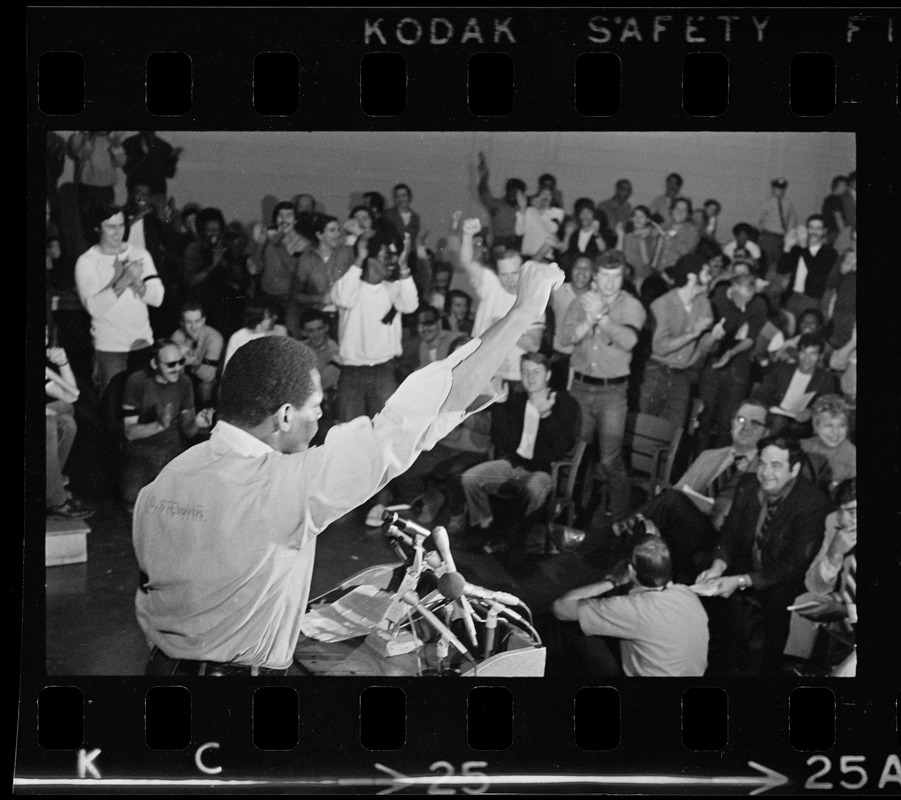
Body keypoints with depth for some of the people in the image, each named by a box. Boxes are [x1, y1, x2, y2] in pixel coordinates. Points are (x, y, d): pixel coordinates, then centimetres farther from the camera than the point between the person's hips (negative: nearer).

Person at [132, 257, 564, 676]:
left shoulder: (167, 477, -3)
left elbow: (151, 583, 7)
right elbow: (408, 420, -27)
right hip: (243, 669, -8)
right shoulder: (285, 485, -26)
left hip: (164, 663, 8)